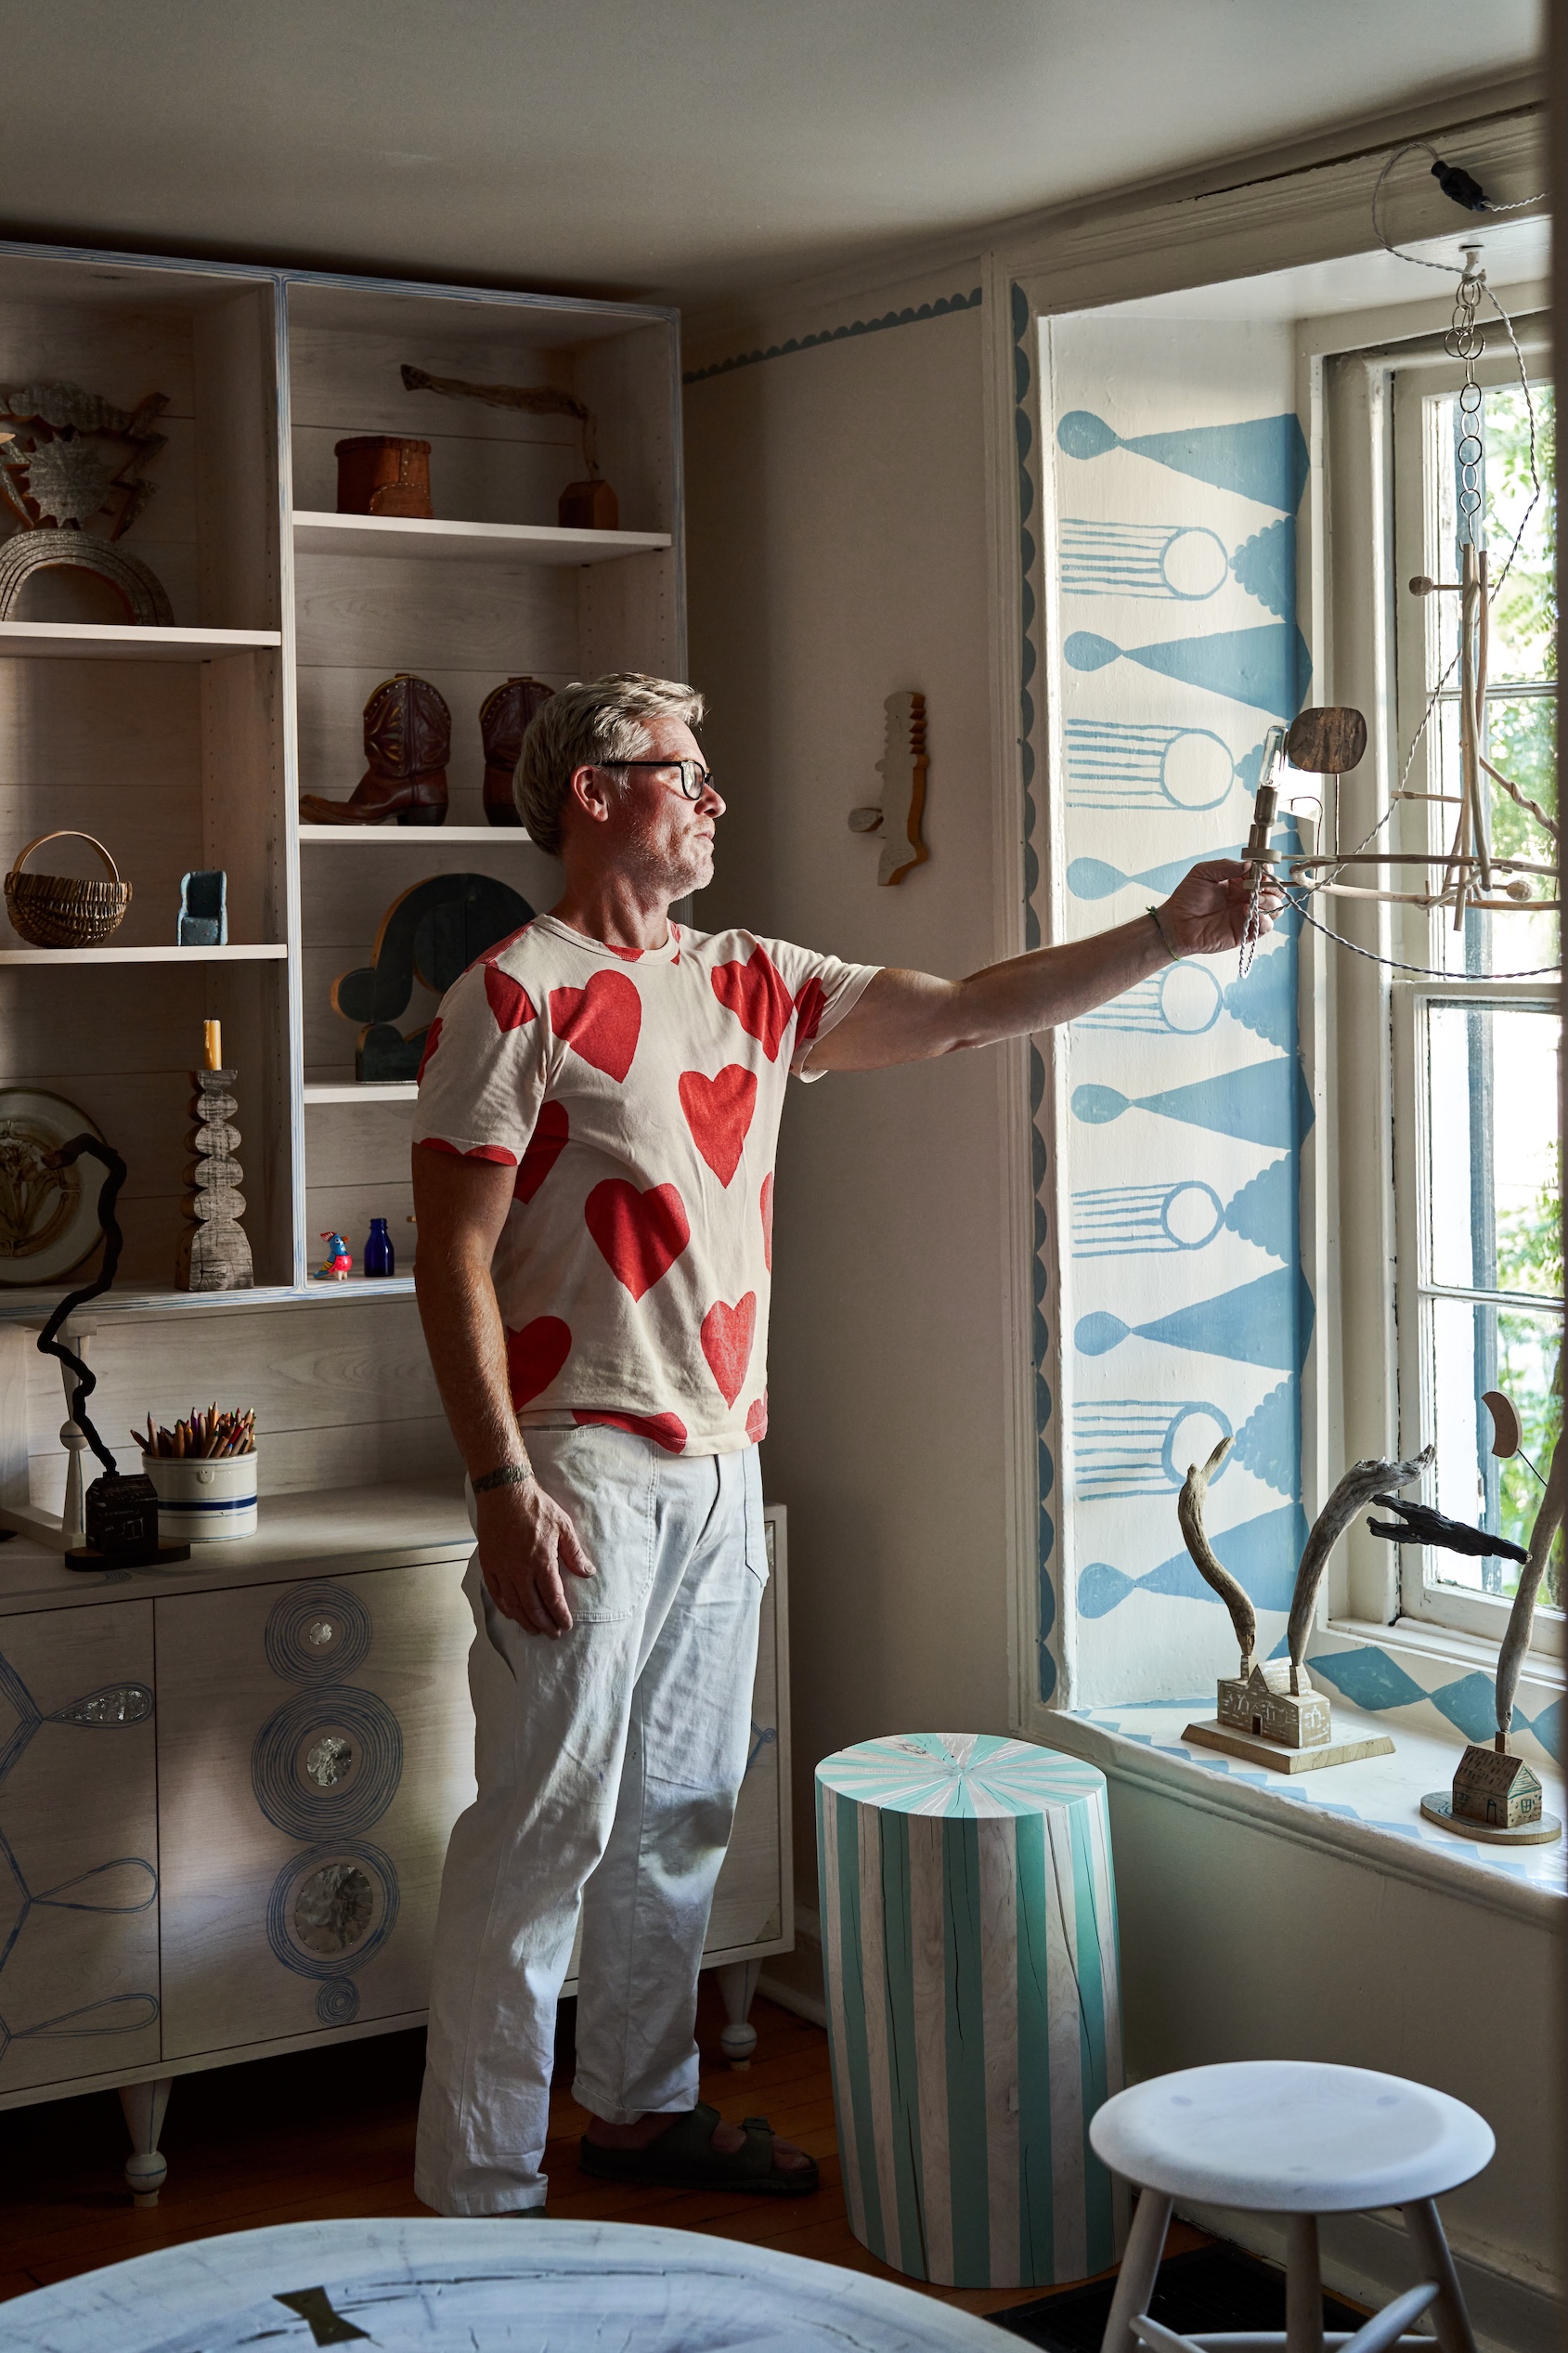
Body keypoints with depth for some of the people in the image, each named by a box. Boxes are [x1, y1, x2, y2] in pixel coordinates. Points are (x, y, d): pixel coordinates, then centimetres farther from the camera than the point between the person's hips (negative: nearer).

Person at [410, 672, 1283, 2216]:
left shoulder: (755, 985, 12)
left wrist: (1166, 935, 3)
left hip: (721, 1464, 7)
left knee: (680, 1811, 15)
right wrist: (503, 1487, -18)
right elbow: (453, 1262, -12)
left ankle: (642, 2106, 31)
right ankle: (476, 2194, 6)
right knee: (547, 1821, -5)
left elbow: (970, 1014, 13)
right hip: (583, 1467, -7)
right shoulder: (516, 999, -9)